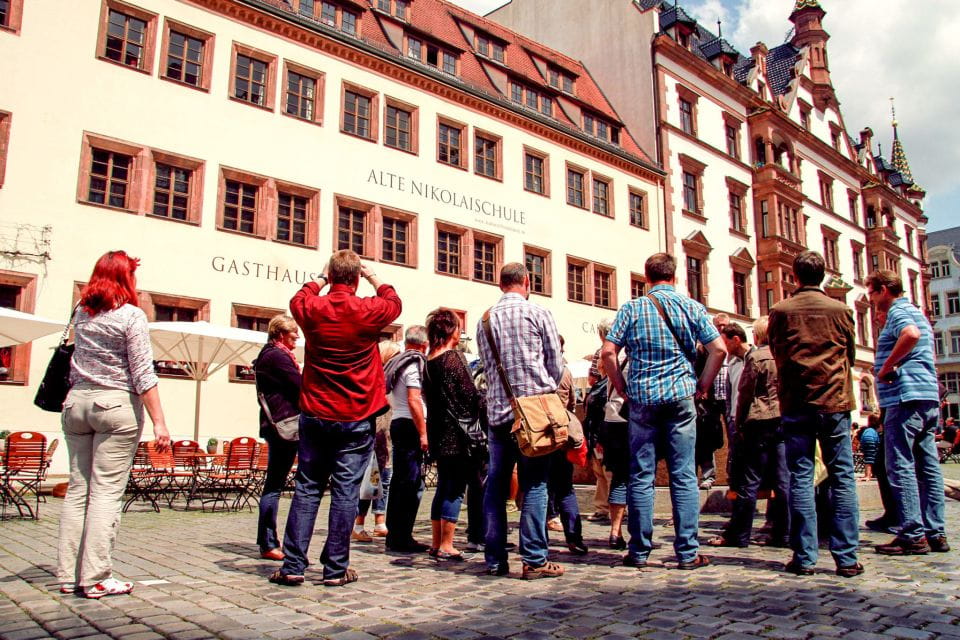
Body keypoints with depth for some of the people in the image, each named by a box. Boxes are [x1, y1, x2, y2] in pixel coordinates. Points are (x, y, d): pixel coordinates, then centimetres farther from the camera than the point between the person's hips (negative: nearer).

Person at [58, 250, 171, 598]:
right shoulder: (131, 315, -8)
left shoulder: (80, 313, 10)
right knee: (106, 492, -4)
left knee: (77, 489, 10)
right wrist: (159, 422, -13)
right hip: (117, 404, -6)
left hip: (76, 401, 6)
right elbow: (143, 375, -13)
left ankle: (69, 575, 14)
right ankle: (96, 578, -1)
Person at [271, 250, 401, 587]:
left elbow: (297, 299, 22)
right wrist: (373, 277, 24)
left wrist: (320, 279, 28)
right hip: (356, 419, -2)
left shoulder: (312, 309, -4)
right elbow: (394, 302, 15)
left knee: (307, 488, 10)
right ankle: (336, 569, 8)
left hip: (315, 416, 2)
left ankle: (293, 566, 11)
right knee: (345, 491, 3)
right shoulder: (369, 310, -8)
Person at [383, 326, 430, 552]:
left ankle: (393, 534, 22)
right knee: (412, 483, -6)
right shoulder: (415, 364, -11)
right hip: (410, 426, -10)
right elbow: (414, 400, -20)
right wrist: (423, 433, -20)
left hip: (397, 423, 10)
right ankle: (402, 539, -3)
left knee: (400, 481, 15)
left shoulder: (397, 362, 15)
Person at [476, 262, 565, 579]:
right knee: (534, 485, 0)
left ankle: (495, 560, 13)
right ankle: (534, 559, 0)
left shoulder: (485, 319, 10)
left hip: (497, 411, 4)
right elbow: (556, 365, 2)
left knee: (496, 486, 9)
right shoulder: (538, 314, -2)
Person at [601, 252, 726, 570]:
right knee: (684, 476, 4)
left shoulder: (632, 309, 3)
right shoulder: (692, 307, 4)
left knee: (641, 476, 5)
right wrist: (703, 384, 8)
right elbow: (718, 349, -2)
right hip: (681, 395, 0)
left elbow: (608, 352, -4)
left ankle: (639, 552, 11)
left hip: (642, 398, 0)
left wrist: (622, 386, 7)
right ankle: (688, 553, 8)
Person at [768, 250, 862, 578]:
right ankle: (846, 557, 5)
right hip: (835, 401, 0)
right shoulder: (841, 309, 2)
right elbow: (851, 354, 14)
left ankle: (804, 557, 3)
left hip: (795, 403, 0)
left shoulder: (780, 311, 0)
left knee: (800, 477, 3)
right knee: (842, 477, 5)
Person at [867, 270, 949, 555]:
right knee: (928, 467, 10)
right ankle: (935, 533, 14)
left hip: (905, 397, -10)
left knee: (900, 467, -6)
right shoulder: (917, 312, 23)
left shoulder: (897, 311, -7)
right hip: (929, 397, 10)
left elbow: (911, 334, -29)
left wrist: (886, 367, -20)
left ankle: (913, 536, -5)